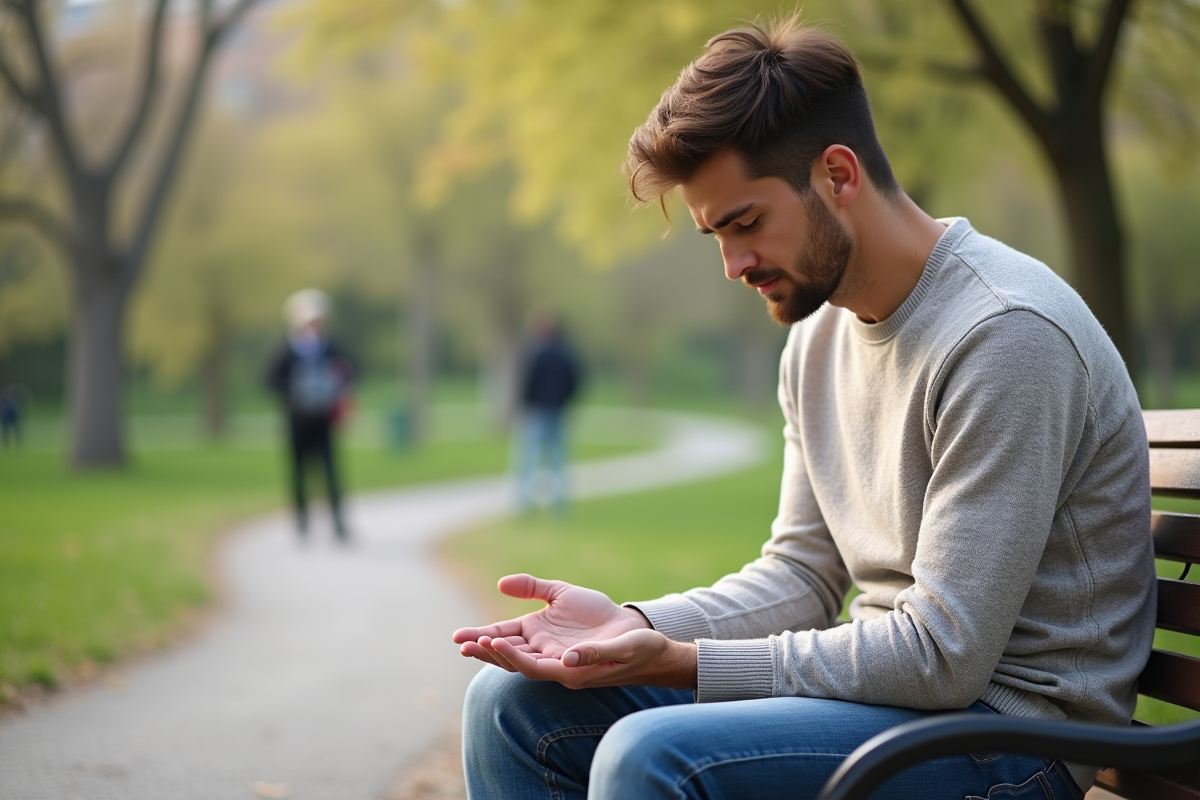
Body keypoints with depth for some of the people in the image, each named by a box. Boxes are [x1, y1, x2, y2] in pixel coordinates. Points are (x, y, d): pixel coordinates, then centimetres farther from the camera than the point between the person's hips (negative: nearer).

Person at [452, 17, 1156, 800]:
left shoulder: (1005, 336, -20)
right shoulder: (818, 336, 9)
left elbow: (944, 656, -23)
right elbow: (801, 576, 11)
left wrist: (679, 663, -22)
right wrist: (627, 625, -6)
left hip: (1011, 730, -8)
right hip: (896, 677, 9)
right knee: (512, 704, 1)